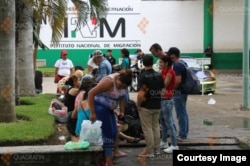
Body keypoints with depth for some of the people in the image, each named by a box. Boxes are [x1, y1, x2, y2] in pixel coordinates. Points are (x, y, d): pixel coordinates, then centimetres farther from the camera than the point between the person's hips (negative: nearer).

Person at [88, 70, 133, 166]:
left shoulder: (122, 82, -4)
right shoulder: (109, 81, -28)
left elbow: (122, 97, 11)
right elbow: (91, 93, -30)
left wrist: (122, 110, 0)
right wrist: (92, 113, -28)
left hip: (108, 108, 9)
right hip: (100, 107, -9)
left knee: (113, 133, 6)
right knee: (107, 134, -9)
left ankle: (103, 158, 15)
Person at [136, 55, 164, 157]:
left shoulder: (143, 76, -16)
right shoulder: (159, 75, 4)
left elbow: (141, 94, -21)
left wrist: (138, 105, -9)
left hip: (146, 106, -6)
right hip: (157, 106, 6)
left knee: (147, 129, 0)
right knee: (156, 127, 15)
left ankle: (149, 151, 3)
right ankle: (156, 149, 21)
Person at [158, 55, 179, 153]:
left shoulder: (170, 72, -16)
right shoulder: (163, 71, 10)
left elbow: (164, 85, -21)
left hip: (167, 100, -9)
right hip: (162, 99, 9)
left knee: (169, 123, -6)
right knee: (163, 122, 16)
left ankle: (174, 145, -2)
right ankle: (164, 142, 26)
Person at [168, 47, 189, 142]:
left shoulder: (177, 65, -20)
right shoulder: (183, 63, 11)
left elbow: (178, 81, -28)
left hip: (179, 92, -10)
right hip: (184, 91, 10)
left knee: (181, 114, -3)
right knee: (184, 113, 17)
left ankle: (182, 136, 2)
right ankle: (185, 133, 26)